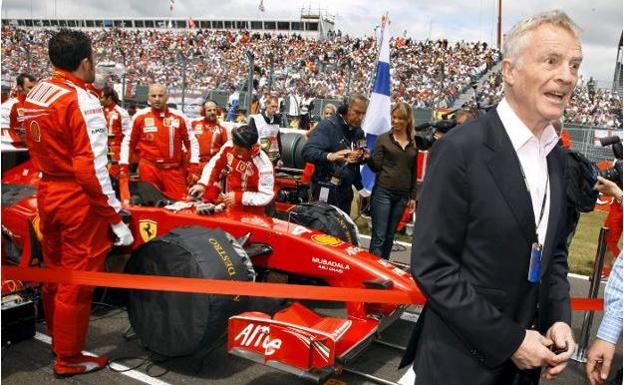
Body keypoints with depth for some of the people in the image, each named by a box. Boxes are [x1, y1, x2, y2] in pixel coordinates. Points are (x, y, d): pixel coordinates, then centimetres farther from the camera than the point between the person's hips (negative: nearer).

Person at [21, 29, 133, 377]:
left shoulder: (34, 95, 8)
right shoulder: (82, 101, -17)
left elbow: (41, 149, 12)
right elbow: (92, 168, -23)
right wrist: (115, 217, -18)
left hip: (46, 194, 8)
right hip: (79, 200, -8)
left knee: (55, 273, 21)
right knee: (77, 282, 5)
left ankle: (58, 340, 40)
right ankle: (69, 358, 19)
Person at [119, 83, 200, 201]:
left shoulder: (179, 117, 4)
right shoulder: (140, 116, 3)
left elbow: (191, 142, 9)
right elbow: (128, 142, 11)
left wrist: (194, 166, 1)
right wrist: (124, 165, 4)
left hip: (174, 169, 0)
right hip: (149, 169, 0)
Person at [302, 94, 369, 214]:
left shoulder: (359, 131, 11)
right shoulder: (327, 125, -13)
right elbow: (307, 151, -25)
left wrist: (362, 157, -3)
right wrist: (330, 156, -44)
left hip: (346, 190, 7)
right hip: (327, 190, -7)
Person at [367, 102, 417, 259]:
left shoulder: (414, 143, 9)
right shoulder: (383, 138, 0)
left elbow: (413, 172, 13)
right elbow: (376, 167, -4)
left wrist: (412, 196, 12)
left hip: (402, 195, 4)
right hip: (383, 192, -3)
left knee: (390, 236, 11)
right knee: (378, 236, -6)